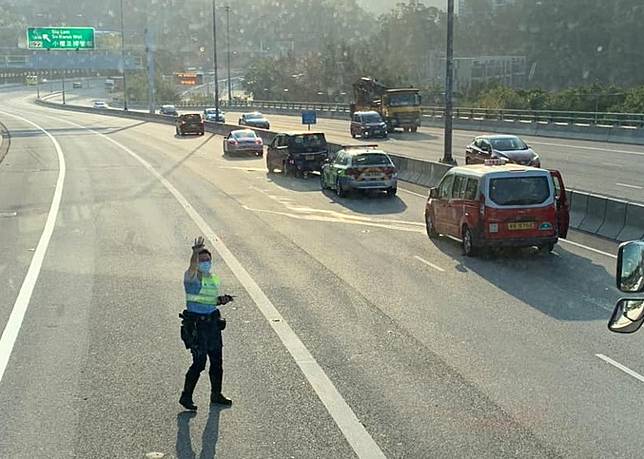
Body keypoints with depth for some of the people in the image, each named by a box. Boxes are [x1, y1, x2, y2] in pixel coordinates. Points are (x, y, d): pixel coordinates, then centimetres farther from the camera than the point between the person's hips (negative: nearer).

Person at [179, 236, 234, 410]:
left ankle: (216, 395, 27)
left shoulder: (214, 279, 13)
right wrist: (196, 252, -51)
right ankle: (186, 396, 5)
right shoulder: (192, 277, -8)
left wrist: (221, 300, 4)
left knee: (217, 361, 12)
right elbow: (193, 266, -31)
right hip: (195, 324, -7)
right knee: (199, 362, -9)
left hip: (212, 322, 7)